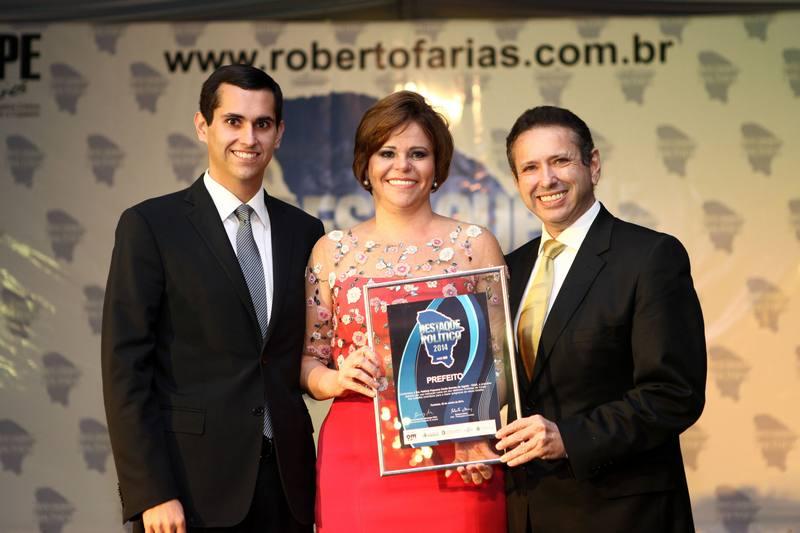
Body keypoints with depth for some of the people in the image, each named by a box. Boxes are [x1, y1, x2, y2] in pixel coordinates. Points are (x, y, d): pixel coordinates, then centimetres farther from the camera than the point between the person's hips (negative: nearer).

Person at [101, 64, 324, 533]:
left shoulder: (304, 231, 9)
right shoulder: (150, 226, -3)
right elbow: (126, 368, -8)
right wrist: (151, 494, -13)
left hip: (285, 480, 4)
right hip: (193, 485, -4)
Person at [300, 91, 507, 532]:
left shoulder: (476, 245, 3)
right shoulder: (332, 251, 6)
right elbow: (307, 360, 9)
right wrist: (336, 379, -13)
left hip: (455, 463, -1)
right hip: (355, 460, 1)